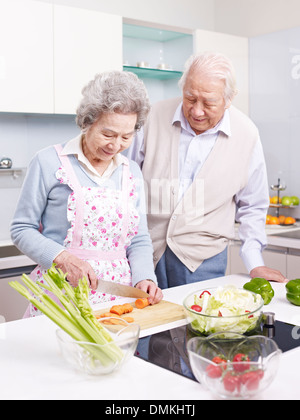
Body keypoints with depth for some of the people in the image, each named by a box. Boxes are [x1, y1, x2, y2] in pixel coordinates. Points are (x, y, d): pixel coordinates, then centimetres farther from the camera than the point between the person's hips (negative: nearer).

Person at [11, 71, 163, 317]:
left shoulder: (132, 172, 11)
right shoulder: (49, 162, -3)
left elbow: (139, 241, 13)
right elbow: (22, 229, 0)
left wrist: (144, 278, -4)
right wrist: (62, 258, -14)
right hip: (61, 293, -3)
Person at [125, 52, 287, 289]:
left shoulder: (247, 134, -4)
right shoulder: (157, 116, -4)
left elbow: (251, 207, 7)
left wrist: (255, 264, 2)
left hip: (203, 261, 0)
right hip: (146, 251, 1)